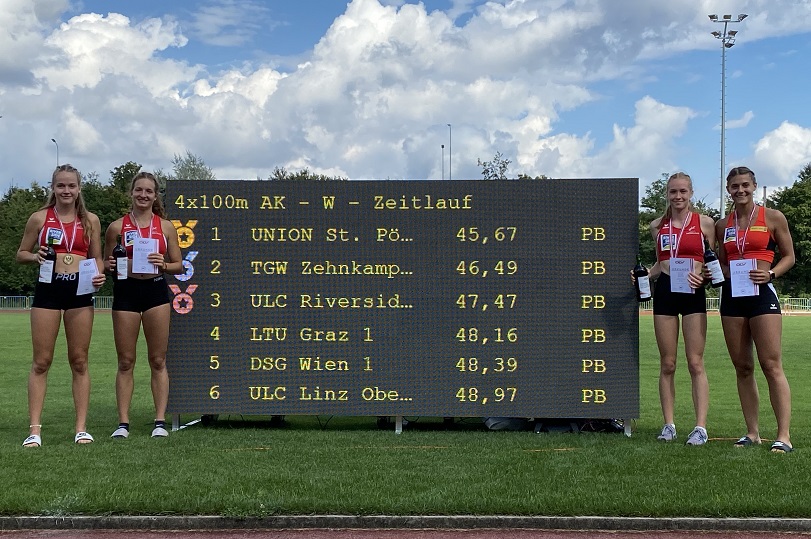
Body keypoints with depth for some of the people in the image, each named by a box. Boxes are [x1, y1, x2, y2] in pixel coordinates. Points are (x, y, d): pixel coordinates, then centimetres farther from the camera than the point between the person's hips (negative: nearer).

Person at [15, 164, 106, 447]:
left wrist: (99, 274, -5)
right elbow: (21, 253, 10)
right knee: (41, 361, -1)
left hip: (80, 290, 1)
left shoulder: (90, 220, 9)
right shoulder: (39, 218, 4)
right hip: (48, 288, -1)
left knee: (79, 361, 4)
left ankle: (81, 427, 9)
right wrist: (35, 257, -11)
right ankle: (34, 428, 2)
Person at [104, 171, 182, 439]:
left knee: (158, 360, 3)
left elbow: (179, 265, 9)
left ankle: (160, 421, 8)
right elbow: (106, 262, 12)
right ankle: (123, 422, 8)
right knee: (125, 361, 3)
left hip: (156, 290, 0)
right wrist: (110, 265, -10)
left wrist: (163, 264, -11)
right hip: (125, 290, 0)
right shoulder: (117, 227, 5)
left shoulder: (166, 227, 6)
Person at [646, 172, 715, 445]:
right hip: (664, 292, 3)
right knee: (667, 364, 5)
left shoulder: (704, 223, 3)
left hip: (693, 293, -3)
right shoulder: (658, 226, 11)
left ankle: (701, 427, -3)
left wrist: (704, 277, -13)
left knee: (695, 362, -5)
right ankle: (669, 425, 11)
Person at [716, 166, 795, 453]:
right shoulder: (722, 225, 13)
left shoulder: (772, 218, 3)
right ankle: (752, 432, 13)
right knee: (742, 367, 6)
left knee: (771, 365, -10)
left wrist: (770, 274, -12)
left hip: (762, 295, -4)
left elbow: (789, 256, 5)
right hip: (732, 297, 4)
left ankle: (784, 435, -10)